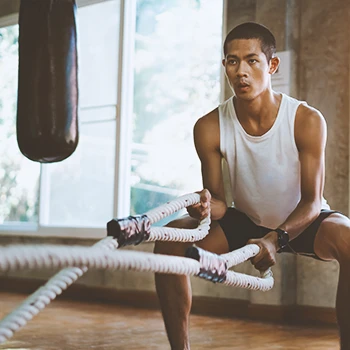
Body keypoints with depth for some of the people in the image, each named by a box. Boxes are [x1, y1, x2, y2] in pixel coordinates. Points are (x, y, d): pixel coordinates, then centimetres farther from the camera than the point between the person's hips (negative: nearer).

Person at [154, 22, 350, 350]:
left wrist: (276, 239, -40)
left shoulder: (307, 120, -24)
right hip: (246, 222, 2)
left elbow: (312, 201, -21)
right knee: (169, 242, -19)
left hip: (302, 221, -2)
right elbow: (219, 202, -12)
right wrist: (206, 206, -37)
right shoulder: (209, 128, -18)